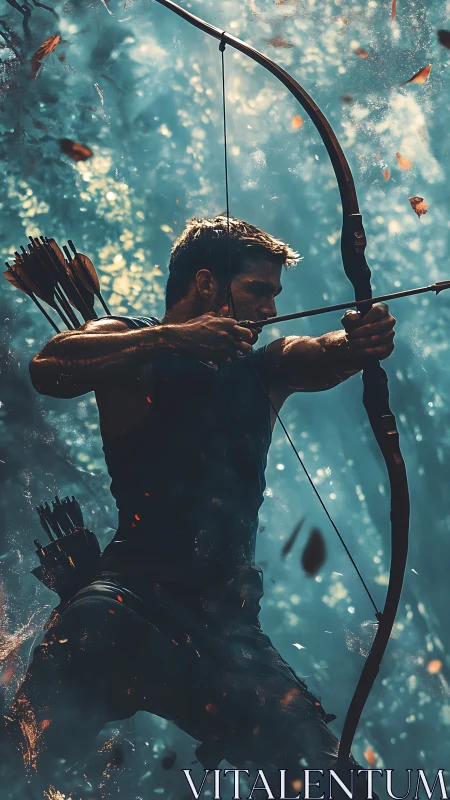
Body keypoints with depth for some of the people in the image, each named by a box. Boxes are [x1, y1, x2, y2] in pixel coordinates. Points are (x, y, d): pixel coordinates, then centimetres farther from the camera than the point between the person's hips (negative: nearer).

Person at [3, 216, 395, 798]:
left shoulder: (266, 367, 17)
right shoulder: (131, 347, 7)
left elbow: (325, 357, -5)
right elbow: (49, 368, -14)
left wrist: (362, 340, -28)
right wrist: (173, 339, -23)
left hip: (228, 622, 4)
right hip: (138, 591, -3)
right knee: (91, 629, -33)